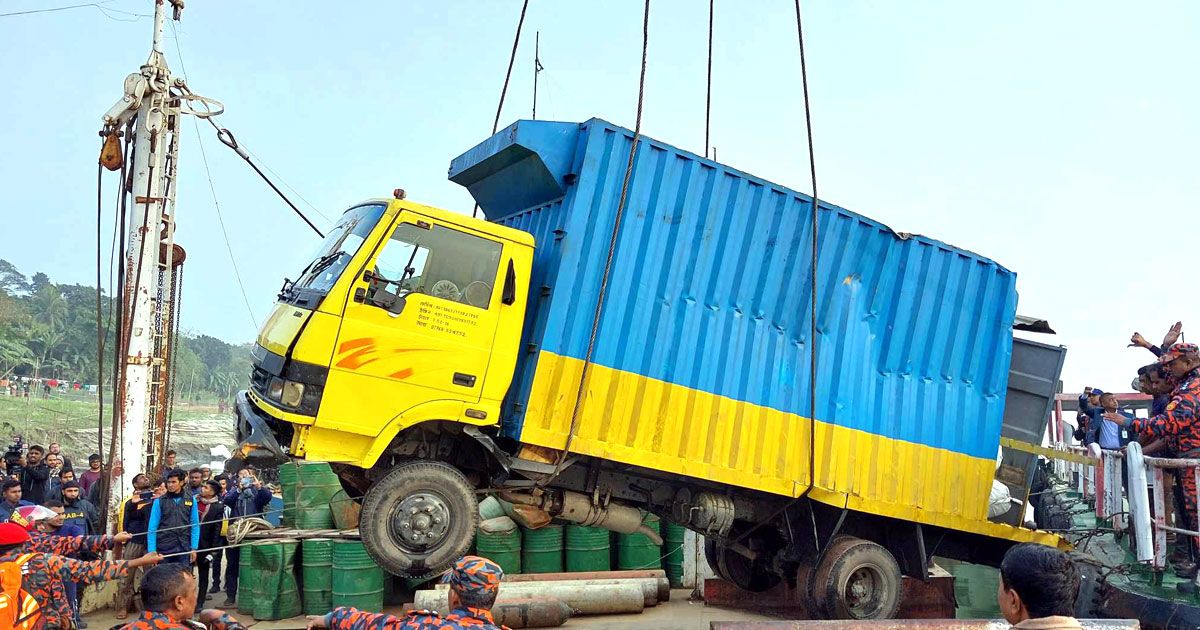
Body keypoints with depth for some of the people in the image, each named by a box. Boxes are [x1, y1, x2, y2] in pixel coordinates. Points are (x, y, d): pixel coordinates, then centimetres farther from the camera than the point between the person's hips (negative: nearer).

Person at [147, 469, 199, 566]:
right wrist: (152, 550, -7)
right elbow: (152, 527, 0)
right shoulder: (159, 501, 0)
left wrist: (194, 548, -1)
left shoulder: (191, 500, 3)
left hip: (184, 549, 0)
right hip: (163, 549, 0)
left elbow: (195, 525, 5)